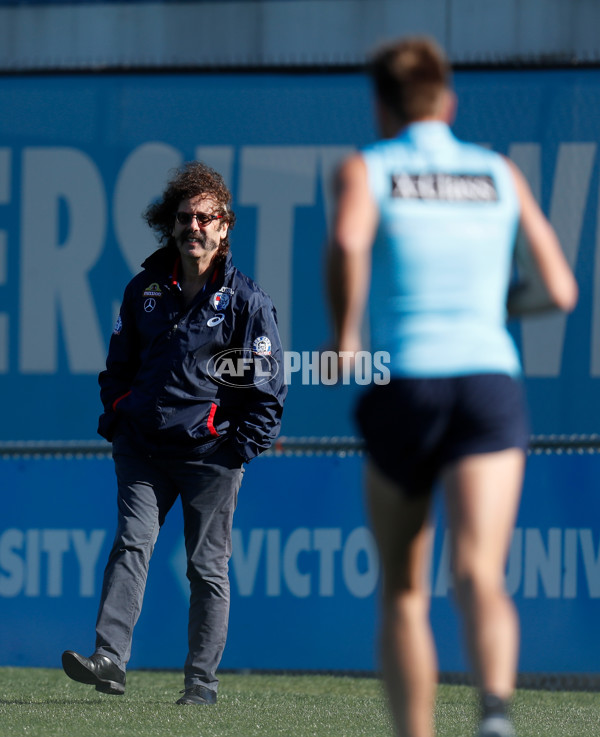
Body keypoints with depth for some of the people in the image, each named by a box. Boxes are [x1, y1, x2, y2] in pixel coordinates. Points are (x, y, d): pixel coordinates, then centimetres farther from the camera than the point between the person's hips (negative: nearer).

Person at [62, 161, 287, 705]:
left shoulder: (246, 299, -2)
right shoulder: (145, 289, 10)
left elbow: (268, 384, 0)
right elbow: (120, 361, 22)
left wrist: (242, 447, -7)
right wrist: (115, 418, 11)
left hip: (212, 454, -3)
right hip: (143, 446, 3)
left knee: (207, 566, 2)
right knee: (131, 543, -11)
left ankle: (202, 679, 9)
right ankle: (110, 659, -20)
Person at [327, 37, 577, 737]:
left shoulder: (365, 169, 6)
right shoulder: (501, 174, 15)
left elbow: (347, 242, -17)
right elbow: (561, 290, 14)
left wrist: (344, 335, -4)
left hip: (403, 390, -1)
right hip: (491, 382, 1)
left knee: (403, 594, 16)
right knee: (478, 577, -16)